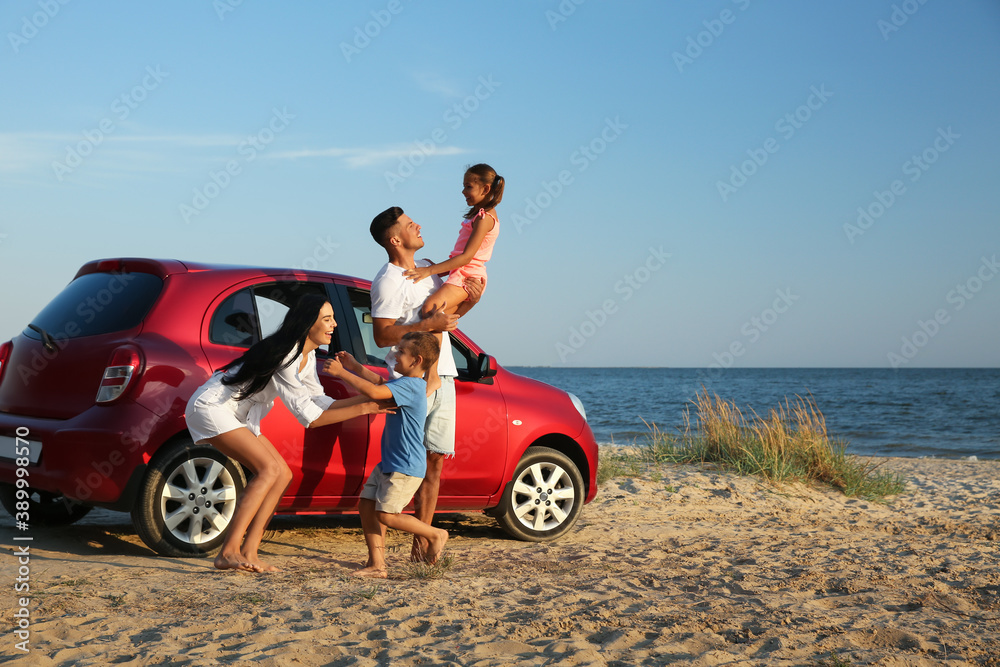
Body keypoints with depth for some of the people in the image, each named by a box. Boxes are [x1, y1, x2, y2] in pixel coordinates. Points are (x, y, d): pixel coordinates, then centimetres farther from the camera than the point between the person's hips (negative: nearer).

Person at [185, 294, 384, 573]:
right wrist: (362, 409, -26)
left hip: (235, 414, 10)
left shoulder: (307, 356, 5)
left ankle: (248, 553, -1)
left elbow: (322, 403, 7)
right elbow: (310, 417, -27)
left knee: (282, 474, 0)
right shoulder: (285, 355, -25)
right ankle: (229, 553, -20)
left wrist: (371, 398, -1)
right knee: (269, 469, -21)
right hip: (210, 407, -10)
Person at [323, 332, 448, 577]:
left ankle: (435, 534, 12)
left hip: (406, 467, -10)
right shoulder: (407, 383, 10)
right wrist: (355, 367, 16)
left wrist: (341, 373, -28)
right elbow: (381, 383, 26)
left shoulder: (409, 385, -22)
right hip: (389, 463, 10)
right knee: (366, 504, 5)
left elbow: (374, 392, -35)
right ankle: (376, 565, 8)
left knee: (386, 515, -8)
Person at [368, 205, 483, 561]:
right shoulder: (388, 281, -10)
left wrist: (469, 301, 4)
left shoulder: (428, 268, 15)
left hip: (441, 378, 8)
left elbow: (447, 315, 25)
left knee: (434, 461, 6)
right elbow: (382, 335, -17)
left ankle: (421, 542, 10)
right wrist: (428, 324, -21)